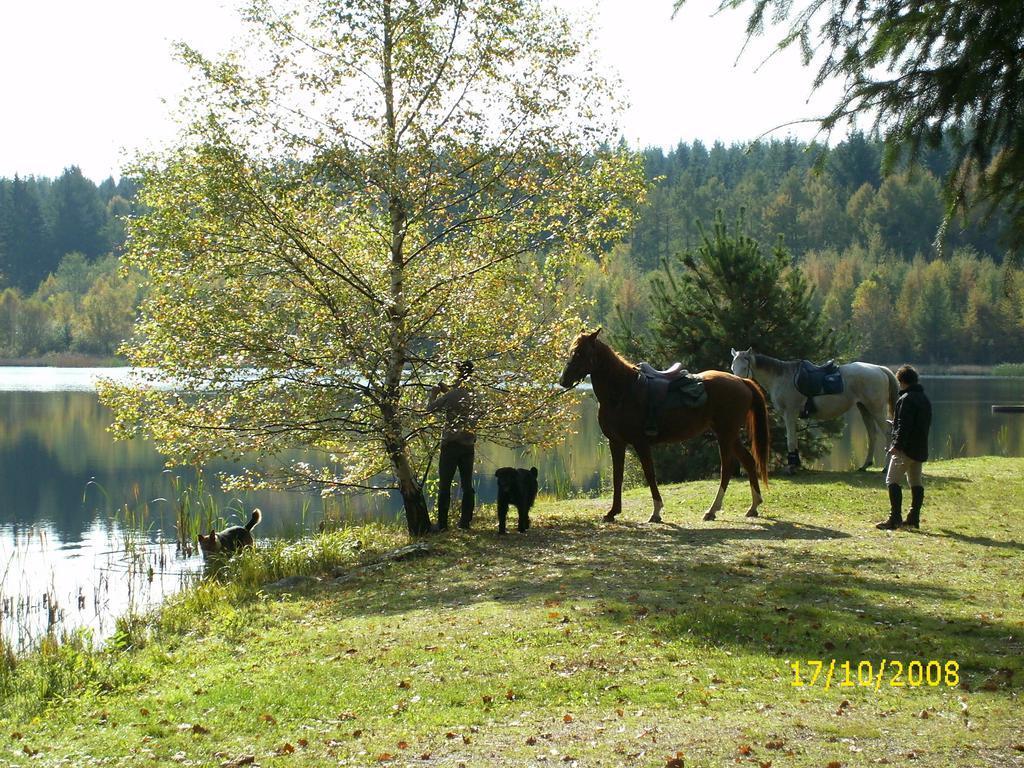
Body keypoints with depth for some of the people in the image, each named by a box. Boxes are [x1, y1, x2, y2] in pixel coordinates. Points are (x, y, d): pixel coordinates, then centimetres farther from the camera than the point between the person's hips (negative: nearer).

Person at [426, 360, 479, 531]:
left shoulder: (451, 395, -12)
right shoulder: (472, 396, 6)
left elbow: (430, 408, -2)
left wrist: (434, 394, 14)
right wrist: (446, 390, 24)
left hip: (451, 444, -5)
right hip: (468, 445, 5)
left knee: (445, 485, -2)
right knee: (467, 485, 8)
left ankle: (442, 523, -3)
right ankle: (465, 521, 7)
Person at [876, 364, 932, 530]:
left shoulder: (906, 399, -14)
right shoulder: (925, 399, 15)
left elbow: (904, 425, -20)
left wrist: (897, 445, -18)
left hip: (906, 448, -9)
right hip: (921, 448, 9)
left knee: (893, 480, -8)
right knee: (916, 482, 13)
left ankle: (895, 518, -15)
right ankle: (914, 518, 15)